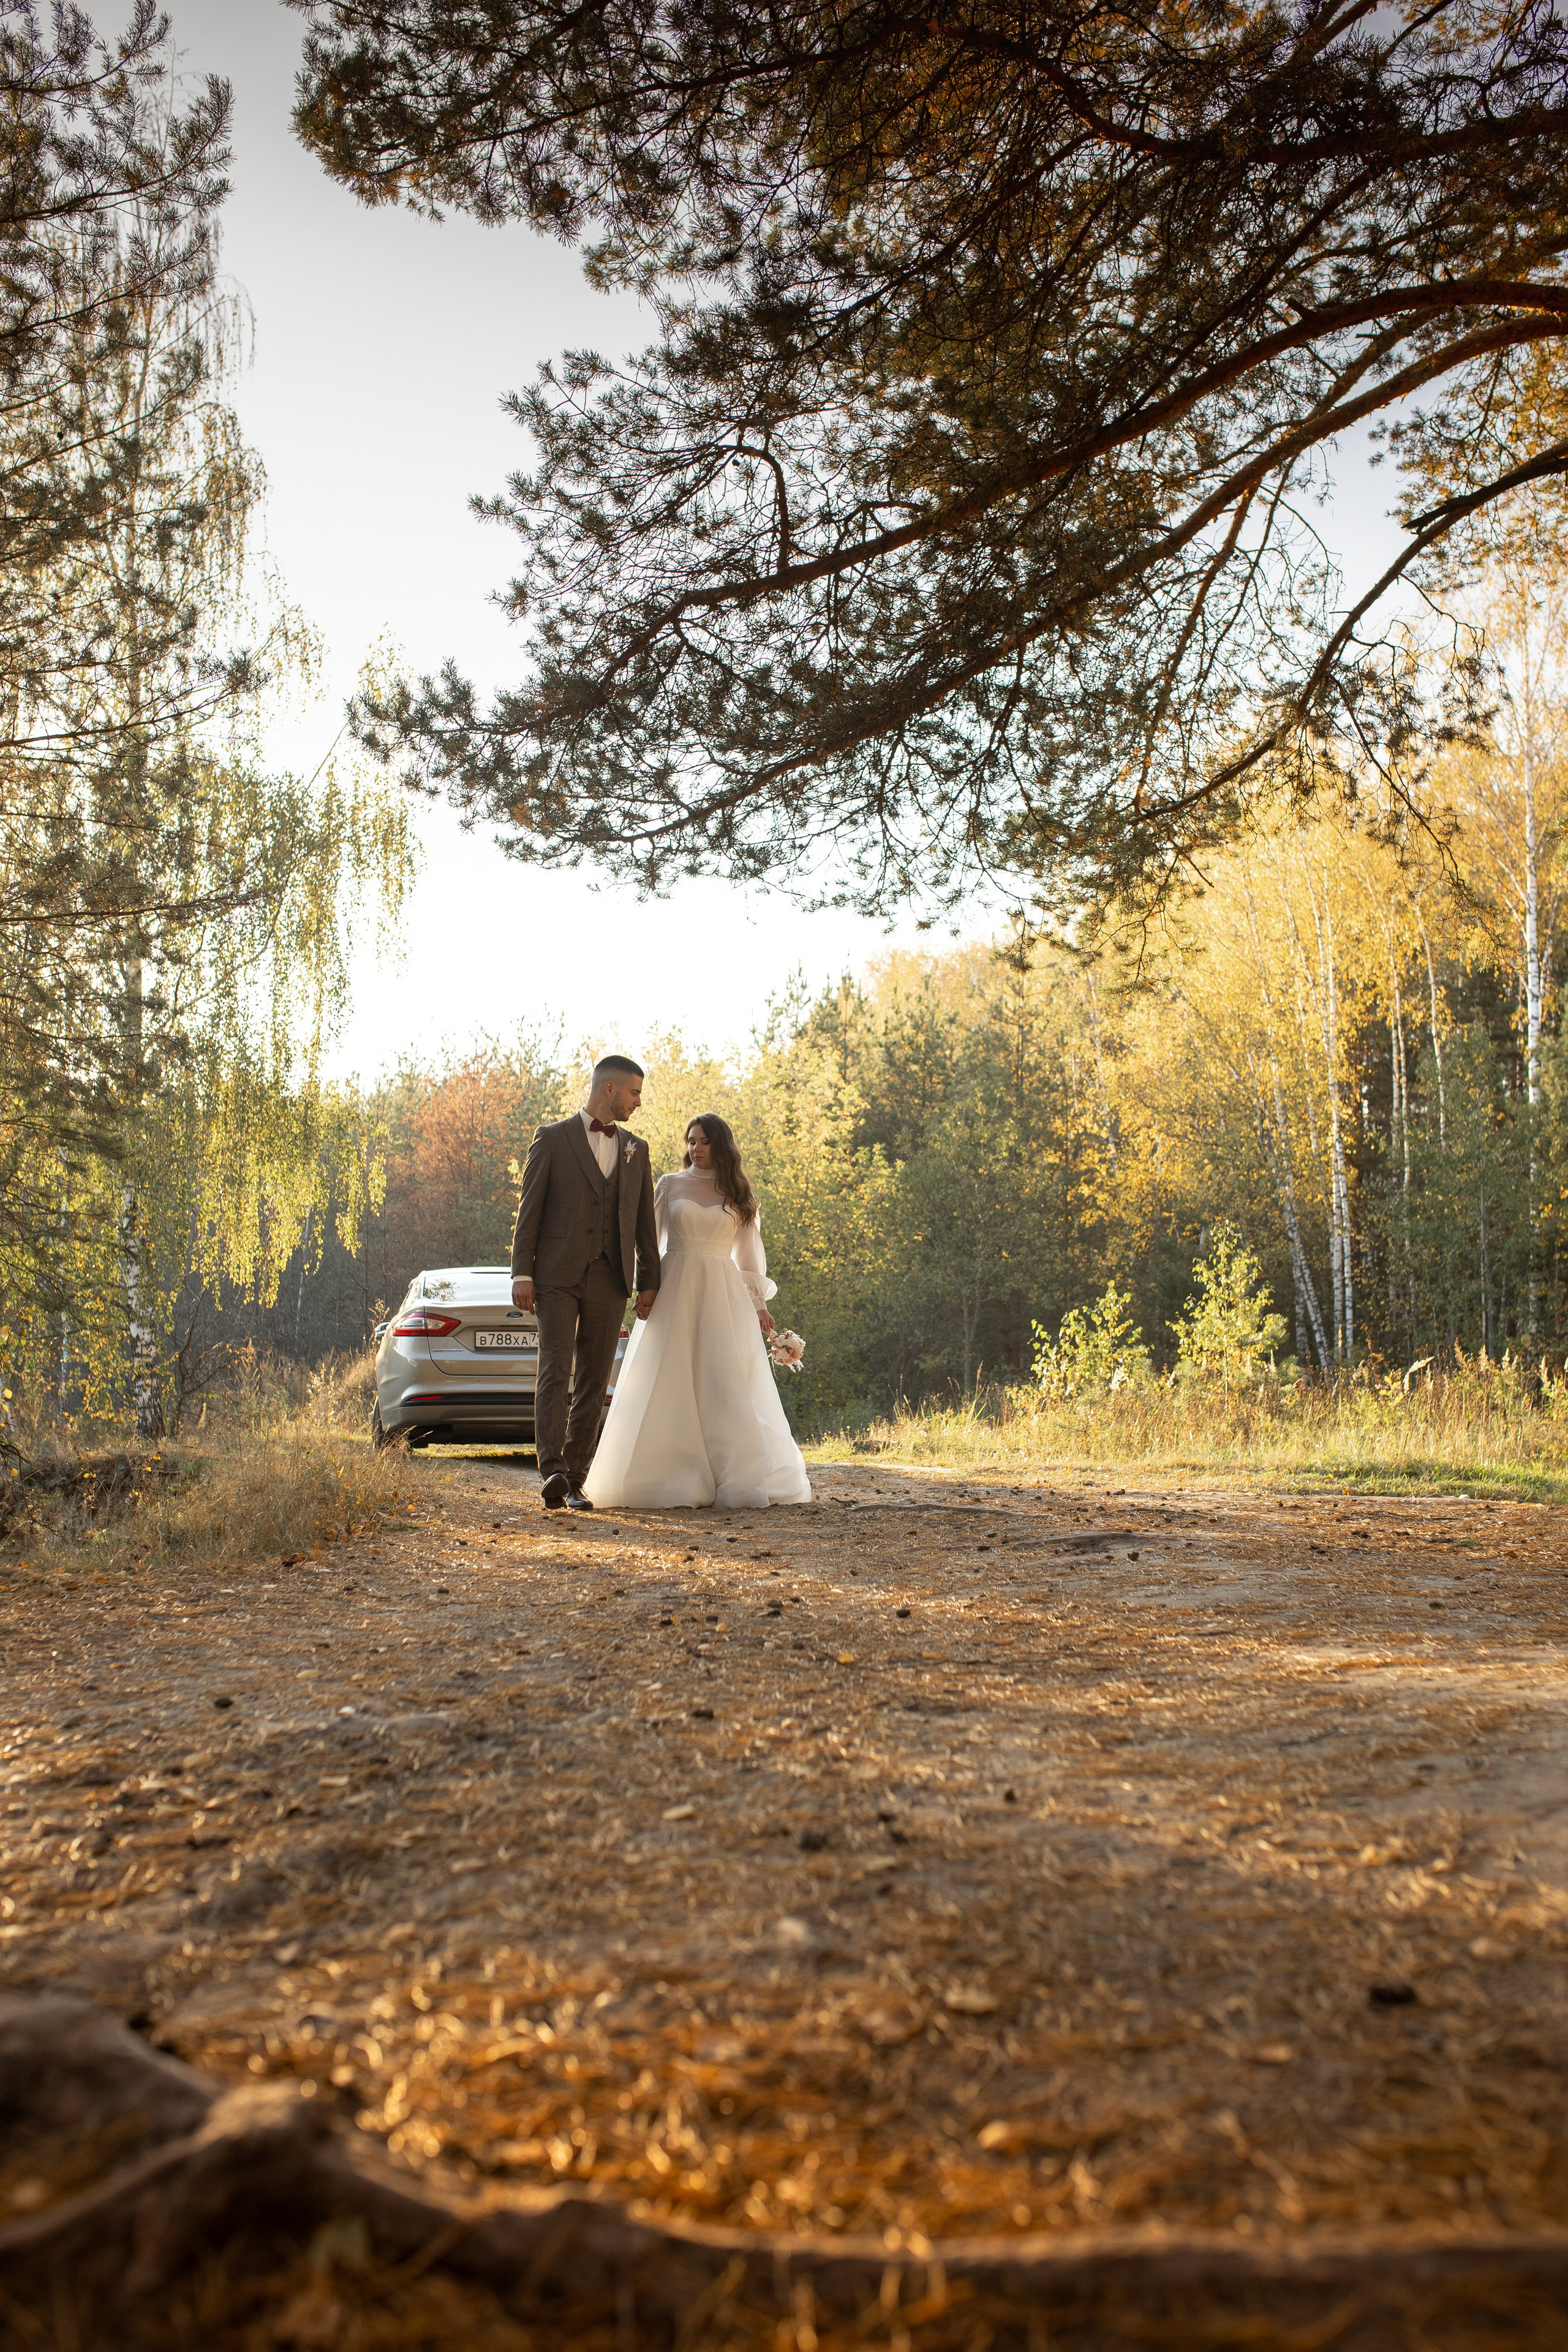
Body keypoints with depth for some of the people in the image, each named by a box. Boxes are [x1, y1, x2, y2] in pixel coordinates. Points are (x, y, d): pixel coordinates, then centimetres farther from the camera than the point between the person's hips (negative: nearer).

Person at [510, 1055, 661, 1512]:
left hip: (609, 1282, 4)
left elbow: (644, 1220, 16)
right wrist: (521, 1274, -7)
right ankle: (552, 1471, -23)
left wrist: (650, 1281, 9)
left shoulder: (636, 1149, 15)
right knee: (555, 1372, -15)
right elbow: (529, 1209, 0)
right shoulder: (553, 1138, 3)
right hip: (558, 1276, -4)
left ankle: (574, 1481, 9)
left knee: (593, 1384, 4)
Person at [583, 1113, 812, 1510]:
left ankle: (737, 1482, 1)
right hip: (675, 1290, -1)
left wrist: (759, 1304, 9)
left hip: (722, 1294, 1)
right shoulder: (669, 1184, 7)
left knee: (726, 1385, -3)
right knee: (670, 1385, -4)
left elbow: (748, 1251, 14)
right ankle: (669, 1483, 0)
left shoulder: (737, 1193, 11)